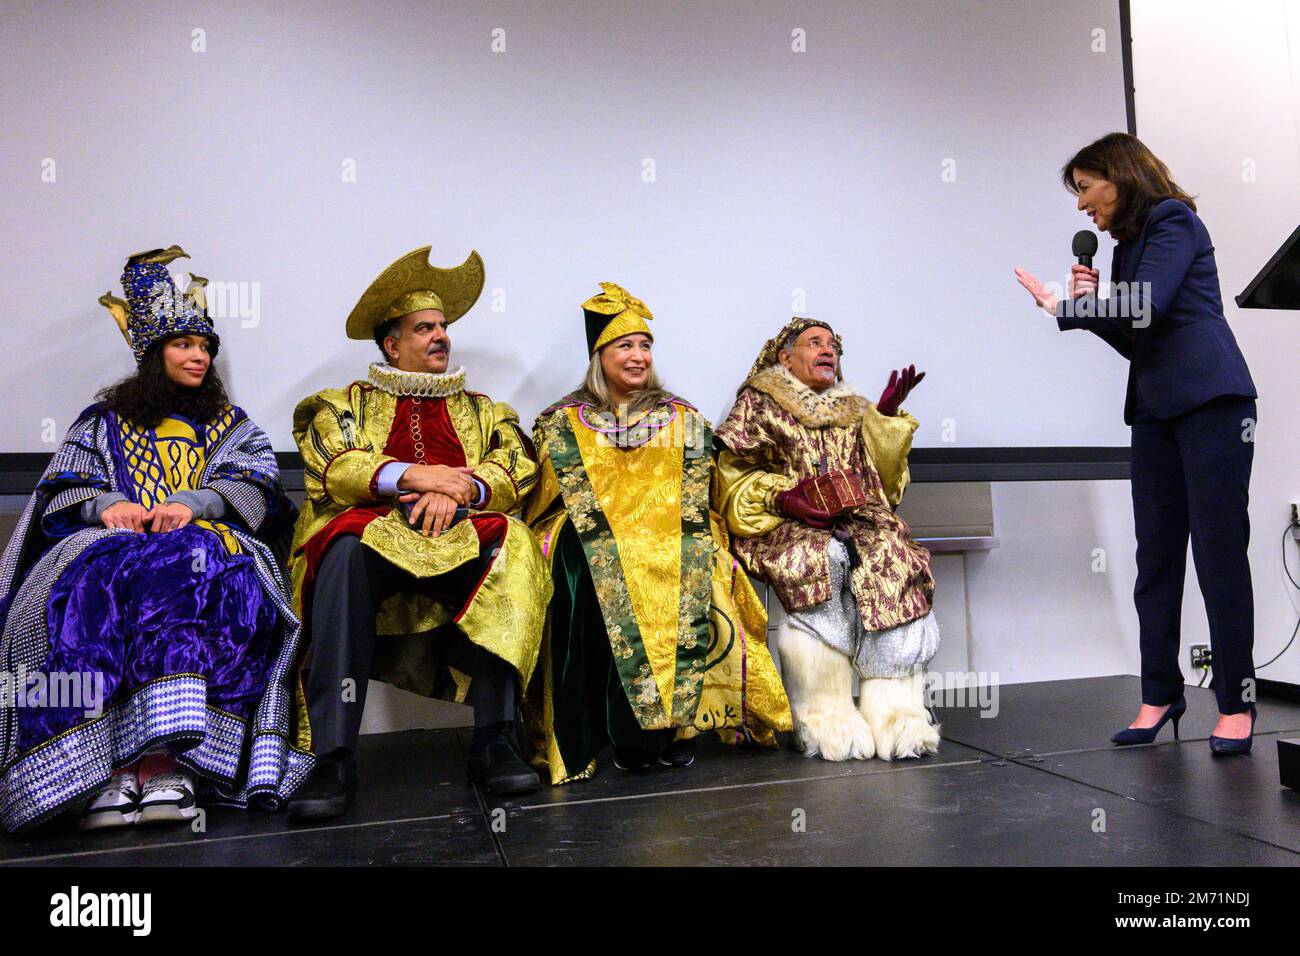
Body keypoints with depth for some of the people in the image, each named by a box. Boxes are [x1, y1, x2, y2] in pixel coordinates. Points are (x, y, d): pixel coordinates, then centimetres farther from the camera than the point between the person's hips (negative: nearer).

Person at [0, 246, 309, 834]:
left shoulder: (231, 426, 23)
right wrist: (105, 504, -13)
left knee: (191, 564, -38)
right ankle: (102, 766, -44)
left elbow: (255, 489, 4)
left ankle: (166, 755, -47)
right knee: (95, 575, -36)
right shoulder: (105, 421, 24)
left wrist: (194, 504, -16)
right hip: (113, 537, 1)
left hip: (203, 539, -1)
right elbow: (62, 489, 11)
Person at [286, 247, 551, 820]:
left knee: (513, 543, -32)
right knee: (347, 553, -36)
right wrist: (412, 476, -14)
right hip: (373, 531, -1)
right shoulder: (345, 405, 22)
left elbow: (519, 469, 8)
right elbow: (330, 469, 2)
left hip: (461, 538, 1)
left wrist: (458, 489, -13)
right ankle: (334, 760, -36)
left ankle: (493, 743, -31)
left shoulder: (480, 409, 27)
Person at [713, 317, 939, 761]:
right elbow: (732, 477, 4)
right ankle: (827, 719, -32)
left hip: (857, 517, 4)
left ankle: (894, 715, -30)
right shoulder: (758, 404, 15)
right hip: (786, 525, -3)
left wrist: (886, 418, 5)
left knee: (892, 558, -29)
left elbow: (882, 478, 17)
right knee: (824, 558, -37)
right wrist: (782, 497, -13)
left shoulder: (853, 409, 26)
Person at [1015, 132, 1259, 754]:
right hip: (1156, 410, 8)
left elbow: (1147, 308, -16)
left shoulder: (1172, 219, -2)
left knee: (1219, 550, -6)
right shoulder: (1128, 245, 20)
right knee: (1156, 554, 4)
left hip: (1210, 402, -8)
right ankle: (1159, 696, 10)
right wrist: (1090, 303, 5)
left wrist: (1064, 307, -7)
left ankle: (1235, 703, 2)